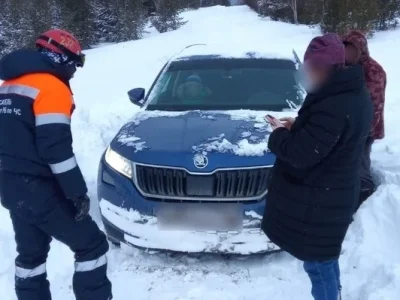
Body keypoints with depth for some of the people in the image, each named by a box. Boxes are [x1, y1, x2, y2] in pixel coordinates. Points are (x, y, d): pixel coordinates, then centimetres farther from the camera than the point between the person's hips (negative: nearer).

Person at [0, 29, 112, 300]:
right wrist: (78, 192, -16)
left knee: (31, 253, 22)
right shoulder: (50, 86, -14)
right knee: (92, 245, 3)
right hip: (39, 189, -9)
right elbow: (56, 146, -21)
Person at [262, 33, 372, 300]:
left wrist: (279, 134, -8)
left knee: (318, 264, 7)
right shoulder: (356, 94, 4)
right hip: (335, 194, 10)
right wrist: (299, 126, 3)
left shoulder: (333, 107, -30)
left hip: (317, 200, -10)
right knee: (326, 259, 26)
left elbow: (301, 154, -27)